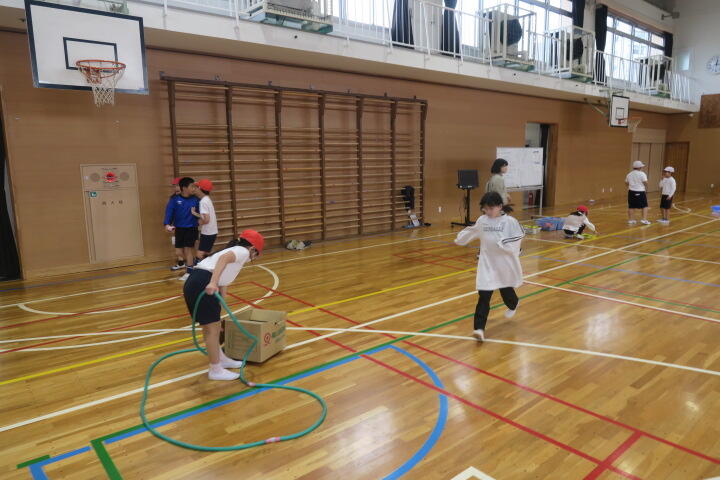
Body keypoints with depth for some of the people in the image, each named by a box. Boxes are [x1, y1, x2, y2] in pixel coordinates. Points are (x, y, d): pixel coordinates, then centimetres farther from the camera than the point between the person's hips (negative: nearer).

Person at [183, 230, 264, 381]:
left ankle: (221, 359, 37)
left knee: (212, 326, 22)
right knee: (212, 328, 2)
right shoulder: (243, 251, 5)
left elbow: (223, 283, 34)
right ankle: (215, 370, 13)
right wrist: (213, 282, -32)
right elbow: (223, 258, -19)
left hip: (195, 284, 9)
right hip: (202, 284, -9)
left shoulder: (234, 253, 30)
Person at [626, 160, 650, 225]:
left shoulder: (629, 174, 8)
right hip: (640, 192, -5)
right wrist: (646, 189, 2)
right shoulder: (642, 174, -10)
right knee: (644, 206, 4)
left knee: (631, 206, 8)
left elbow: (626, 182, 12)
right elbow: (645, 182, -13)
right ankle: (644, 220, -4)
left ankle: (630, 220, 12)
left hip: (631, 191, 5)